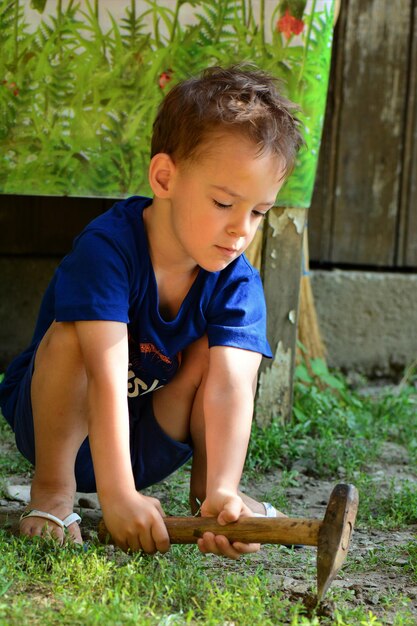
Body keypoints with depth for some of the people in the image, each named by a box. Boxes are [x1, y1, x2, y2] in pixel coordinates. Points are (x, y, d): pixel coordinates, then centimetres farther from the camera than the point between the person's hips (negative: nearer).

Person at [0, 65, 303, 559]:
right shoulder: (106, 246, -29)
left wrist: (223, 490, -47)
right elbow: (107, 374, -39)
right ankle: (52, 489, -15)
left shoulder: (237, 283, -16)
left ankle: (204, 487, -2)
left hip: (150, 447, 3)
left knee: (214, 351, -21)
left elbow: (229, 387, -31)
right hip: (56, 422, -3)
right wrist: (117, 495, -48)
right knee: (71, 336, -32)